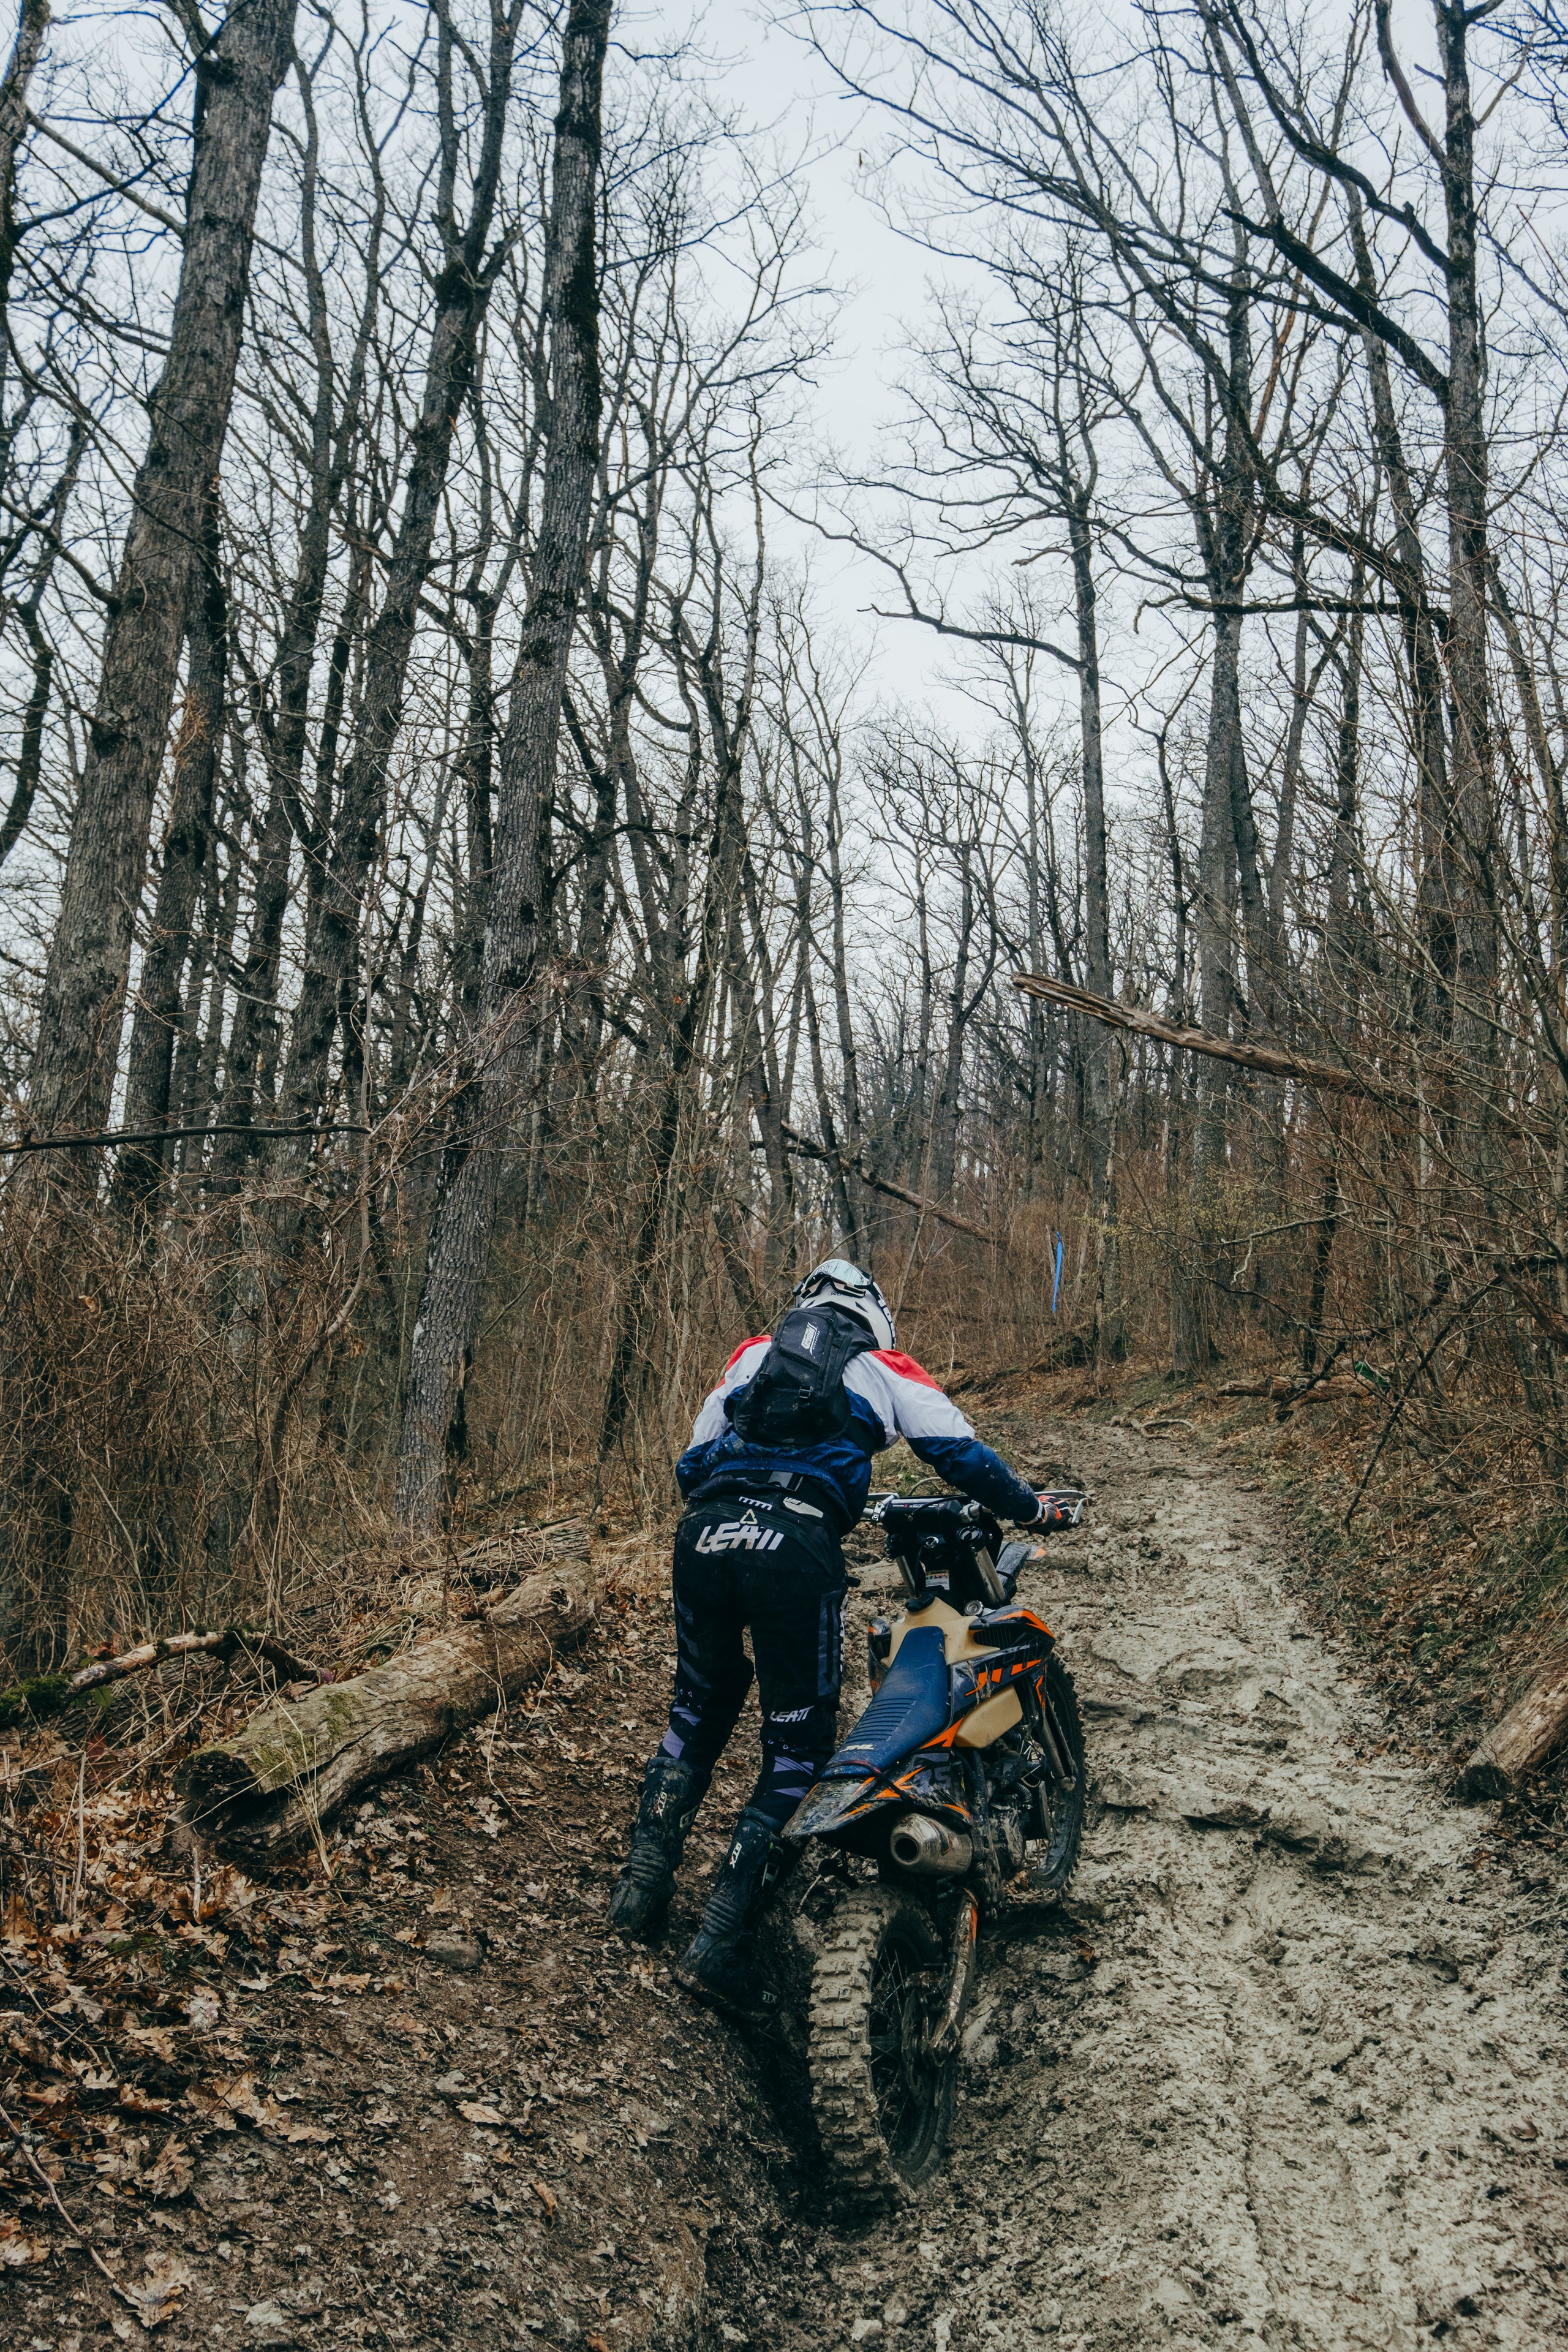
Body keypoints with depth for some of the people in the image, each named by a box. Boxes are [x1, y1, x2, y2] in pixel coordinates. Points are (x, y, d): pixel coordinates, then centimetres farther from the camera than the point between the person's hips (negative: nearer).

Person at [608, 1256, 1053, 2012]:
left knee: (700, 1705, 27)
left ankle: (642, 1884, 24)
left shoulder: (750, 1354, 28)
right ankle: (719, 1942, 3)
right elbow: (962, 1456, 18)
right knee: (797, 1746, 9)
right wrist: (1031, 1506, 33)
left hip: (705, 1528, 4)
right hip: (797, 1545, -4)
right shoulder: (887, 1369, 22)